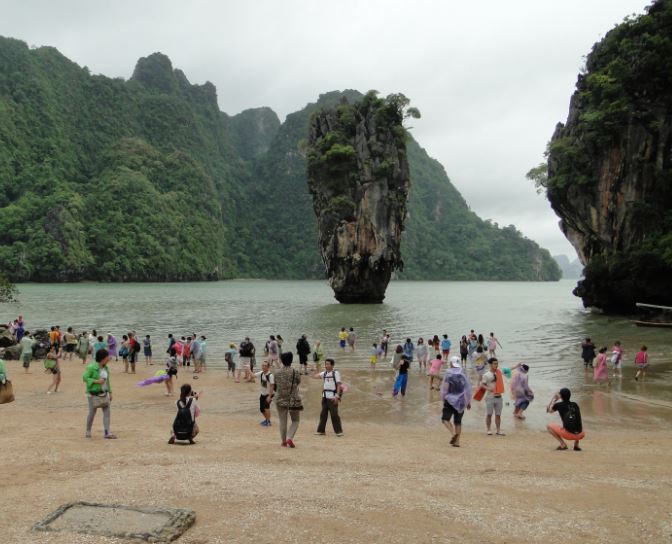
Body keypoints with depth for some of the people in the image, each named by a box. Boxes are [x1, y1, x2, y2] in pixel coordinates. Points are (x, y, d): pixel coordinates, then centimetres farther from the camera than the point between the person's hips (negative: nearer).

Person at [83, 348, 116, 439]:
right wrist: (96, 381, -24)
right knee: (92, 413, 5)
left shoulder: (106, 368, 8)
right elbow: (85, 378, -15)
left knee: (107, 412, -1)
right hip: (94, 394, -6)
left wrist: (110, 392, 15)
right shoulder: (91, 367, -14)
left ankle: (107, 433, 1)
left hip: (104, 393, 6)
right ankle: (88, 431, 25)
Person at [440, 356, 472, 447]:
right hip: (461, 401, 5)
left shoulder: (448, 375, -6)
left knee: (445, 419, -2)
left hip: (450, 401, -4)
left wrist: (443, 399, 3)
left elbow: (445, 389, -10)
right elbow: (468, 389, 5)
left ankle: (453, 433, -26)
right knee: (458, 421, 10)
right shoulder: (463, 375, 5)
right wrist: (468, 402, 13)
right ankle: (457, 441, 6)